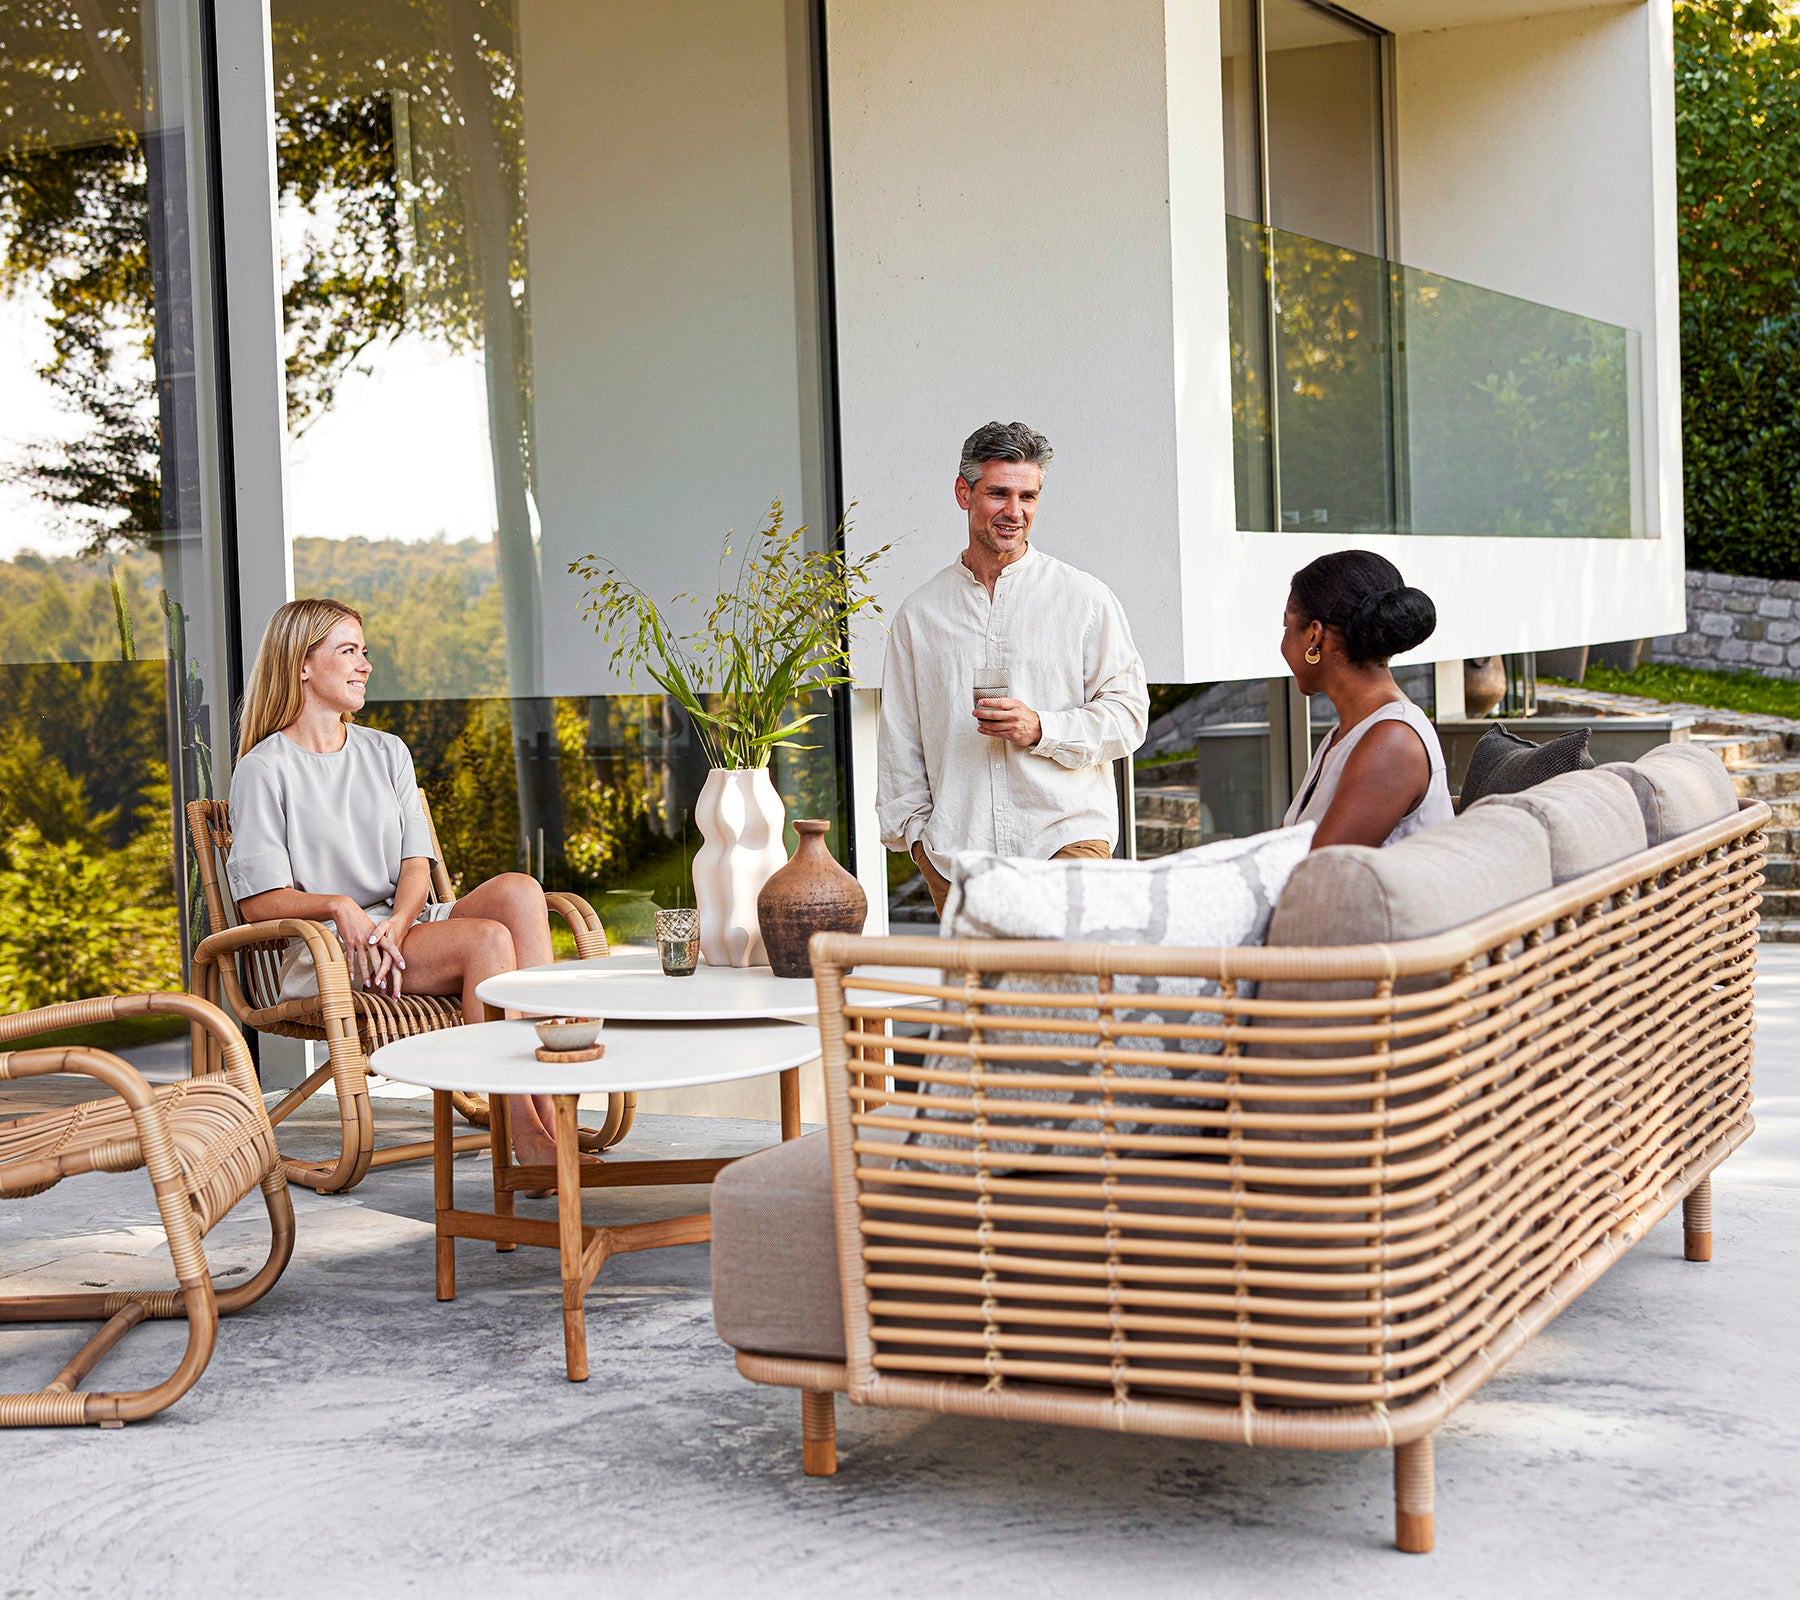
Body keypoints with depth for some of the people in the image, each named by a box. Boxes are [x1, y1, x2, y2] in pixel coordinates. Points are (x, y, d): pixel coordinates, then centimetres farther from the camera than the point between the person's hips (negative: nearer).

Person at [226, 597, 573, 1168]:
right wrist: (338, 906, -24)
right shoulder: (264, 770, 2)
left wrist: (397, 923, -12)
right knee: (489, 939, -30)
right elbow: (259, 899, -6)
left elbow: (417, 864, 10)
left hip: (402, 928, 6)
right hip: (326, 951, -5)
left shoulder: (387, 752, 20)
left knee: (517, 889, -26)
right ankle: (526, 1135, -34)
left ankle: (550, 1109, -35)